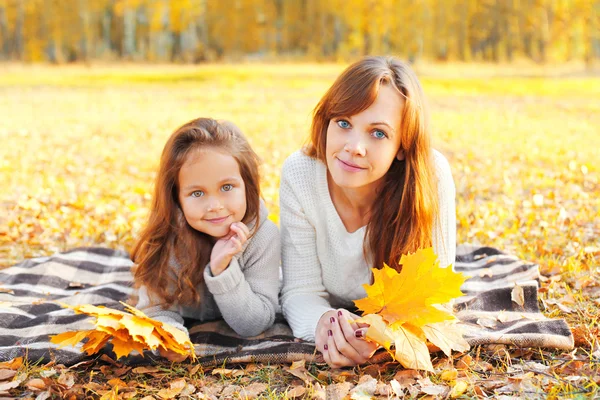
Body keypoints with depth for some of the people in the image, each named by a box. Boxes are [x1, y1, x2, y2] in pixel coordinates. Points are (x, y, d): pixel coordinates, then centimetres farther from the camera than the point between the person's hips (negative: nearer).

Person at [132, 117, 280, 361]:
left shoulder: (264, 237, -30)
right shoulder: (165, 238, -29)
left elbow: (253, 325, -27)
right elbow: (157, 308, -27)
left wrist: (223, 269, -43)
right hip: (188, 325, 1)